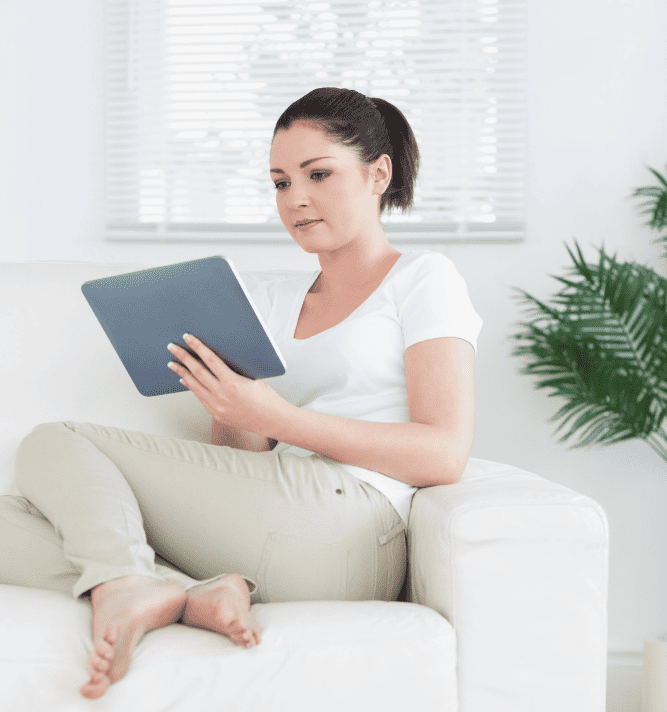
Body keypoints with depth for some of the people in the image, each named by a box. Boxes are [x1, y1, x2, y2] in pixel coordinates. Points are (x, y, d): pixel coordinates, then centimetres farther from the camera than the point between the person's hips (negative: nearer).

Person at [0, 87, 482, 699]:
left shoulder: (424, 278, 8)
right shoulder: (271, 302, 25)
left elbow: (444, 454, -7)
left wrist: (277, 418, -14)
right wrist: (226, 403, -5)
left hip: (339, 523, -7)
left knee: (51, 444, -9)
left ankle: (127, 585, -29)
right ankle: (194, 596, -25)